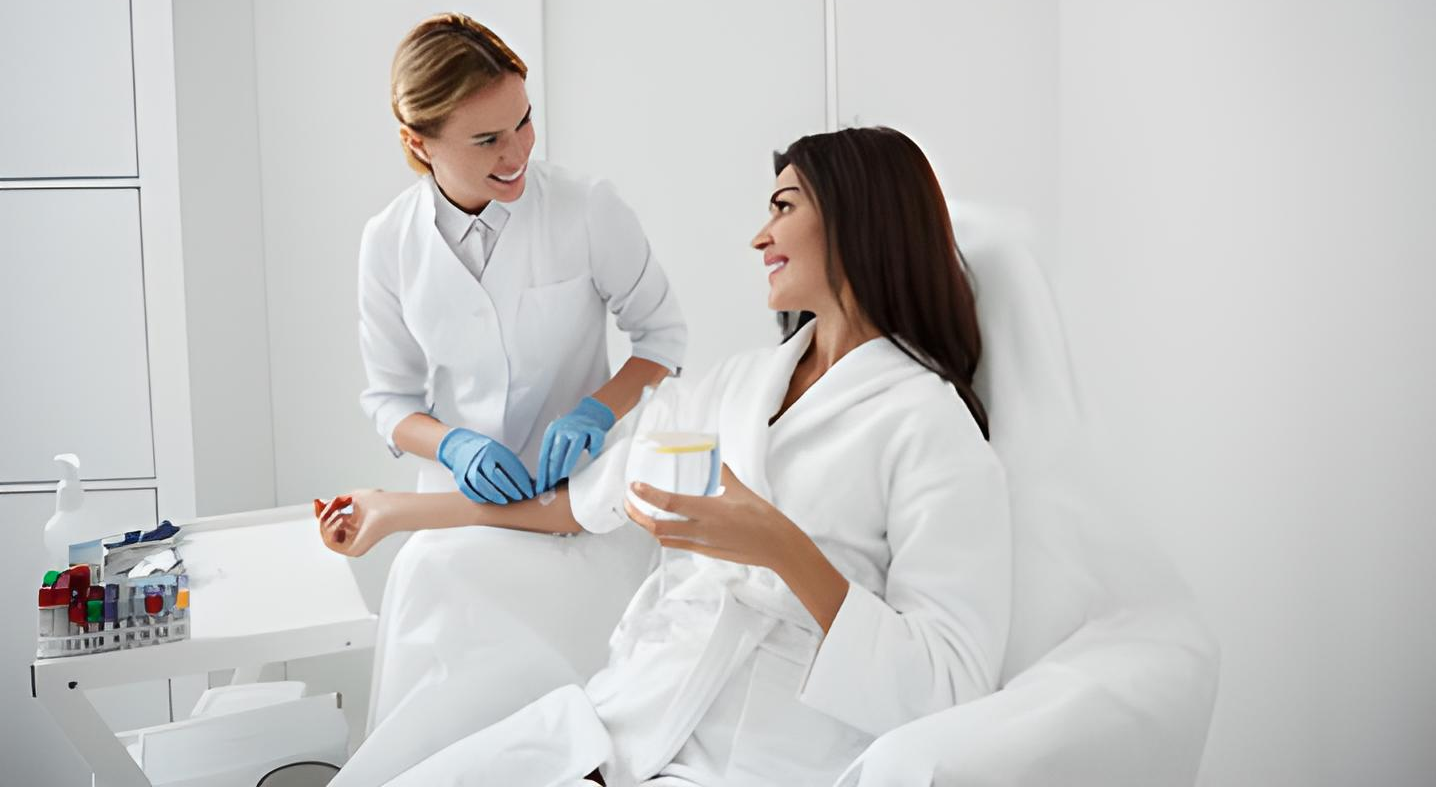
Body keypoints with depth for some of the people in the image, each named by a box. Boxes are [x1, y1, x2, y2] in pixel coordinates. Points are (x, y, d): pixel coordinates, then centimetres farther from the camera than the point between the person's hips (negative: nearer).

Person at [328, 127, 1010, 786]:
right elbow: (589, 496, 18)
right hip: (625, 716, 7)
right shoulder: (744, 379, 12)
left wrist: (784, 550, -27)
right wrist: (397, 511, 23)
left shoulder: (929, 423, -10)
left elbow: (951, 685, -16)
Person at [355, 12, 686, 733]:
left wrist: (597, 408, -17)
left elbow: (661, 333, 1)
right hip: (460, 509, 2)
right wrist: (452, 446, -16)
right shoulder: (388, 243, -2)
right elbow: (389, 398, 5)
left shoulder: (589, 209, -9)